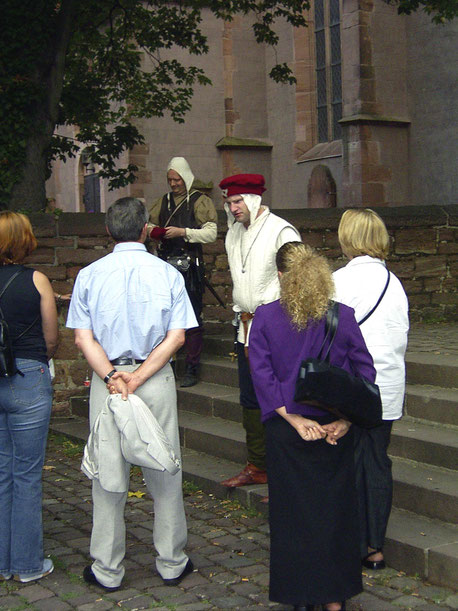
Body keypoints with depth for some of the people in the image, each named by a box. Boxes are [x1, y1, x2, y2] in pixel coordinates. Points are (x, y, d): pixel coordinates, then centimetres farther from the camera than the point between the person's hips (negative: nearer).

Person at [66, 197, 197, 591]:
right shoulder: (167, 274, -2)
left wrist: (112, 377, -13)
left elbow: (83, 338, -7)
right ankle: (171, 563, 22)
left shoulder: (90, 275, 0)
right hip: (158, 381, 0)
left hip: (106, 378, 1)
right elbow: (176, 337, -9)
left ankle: (107, 571, 18)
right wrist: (139, 376, -13)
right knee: (164, 473, 11)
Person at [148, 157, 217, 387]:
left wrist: (183, 232, -17)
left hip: (189, 267, -5)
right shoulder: (163, 202, 18)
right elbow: (150, 225, 27)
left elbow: (211, 233, -8)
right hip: (165, 265, 5)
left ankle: (192, 369, 3)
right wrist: (153, 231, 4)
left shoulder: (200, 201, 1)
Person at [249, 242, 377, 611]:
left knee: (293, 513, 12)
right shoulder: (343, 317, -4)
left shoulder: (265, 318, -7)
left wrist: (293, 419, -14)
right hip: (336, 430, 1)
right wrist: (347, 418, -10)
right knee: (335, 511, 13)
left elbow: (261, 373, -13)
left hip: (286, 431, -1)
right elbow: (365, 371, -8)